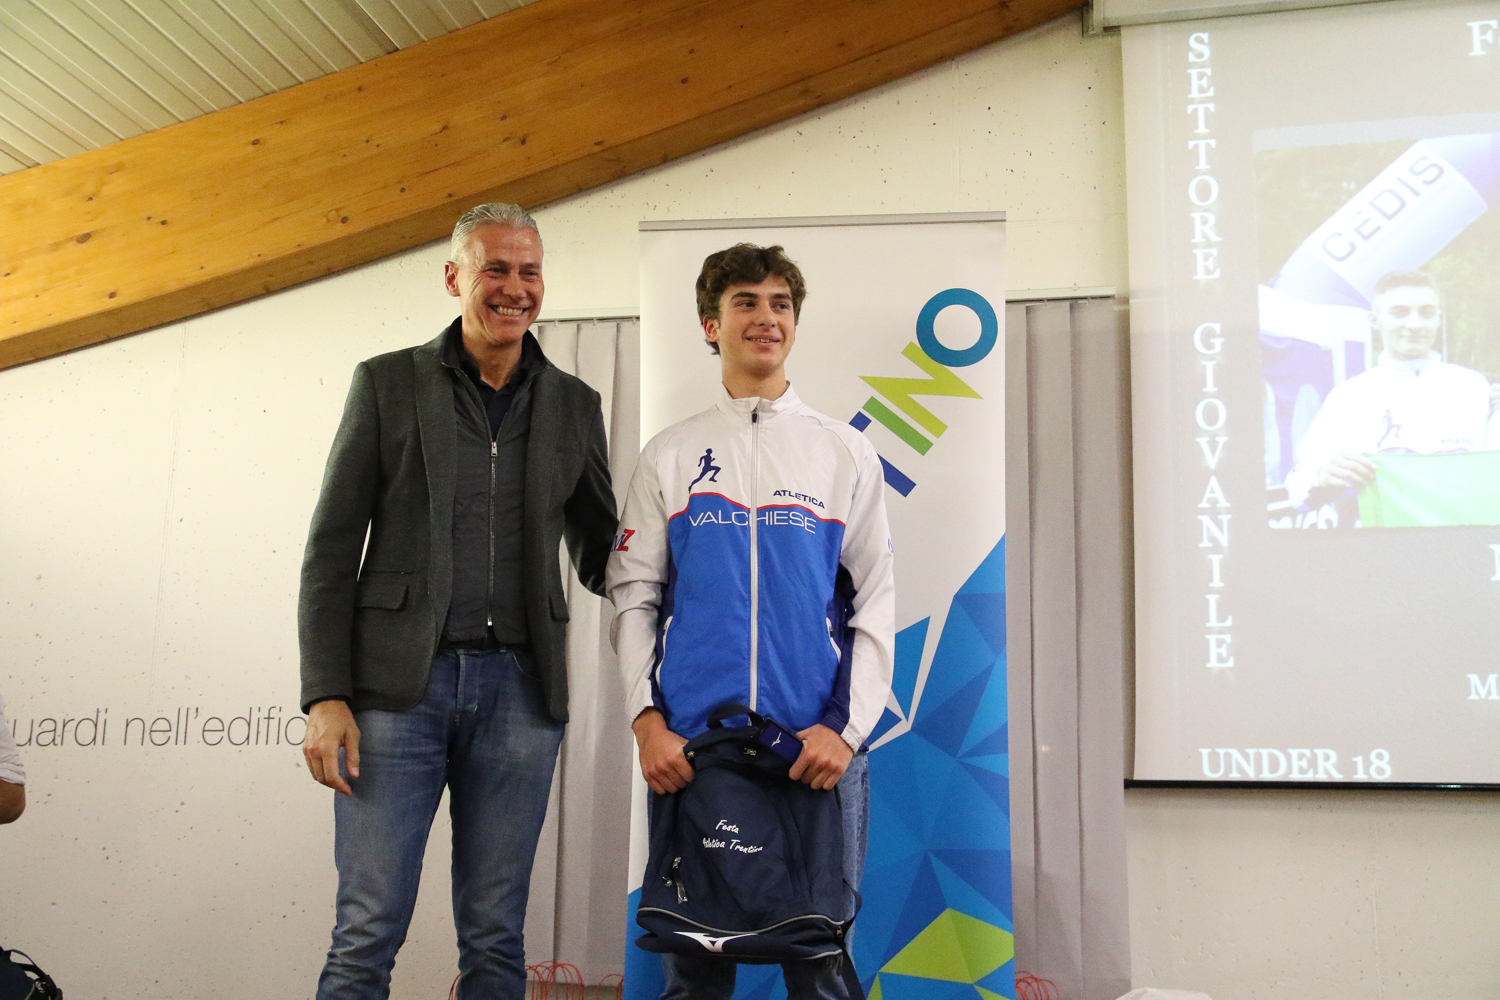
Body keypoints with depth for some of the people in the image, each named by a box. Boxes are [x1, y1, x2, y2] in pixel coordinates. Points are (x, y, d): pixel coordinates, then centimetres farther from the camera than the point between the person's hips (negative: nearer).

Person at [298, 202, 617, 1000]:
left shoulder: (573, 405, 12)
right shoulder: (387, 383, 6)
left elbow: (597, 554, 16)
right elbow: (332, 550, 3)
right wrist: (325, 696, -7)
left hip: (519, 691, 2)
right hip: (399, 685, -2)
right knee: (367, 933, -1)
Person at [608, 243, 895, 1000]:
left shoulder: (845, 452, 9)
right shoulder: (670, 456, 10)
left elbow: (876, 600, 4)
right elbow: (633, 595, 6)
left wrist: (848, 729, -7)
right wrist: (646, 720, -6)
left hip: (818, 745, 0)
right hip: (688, 745, 1)